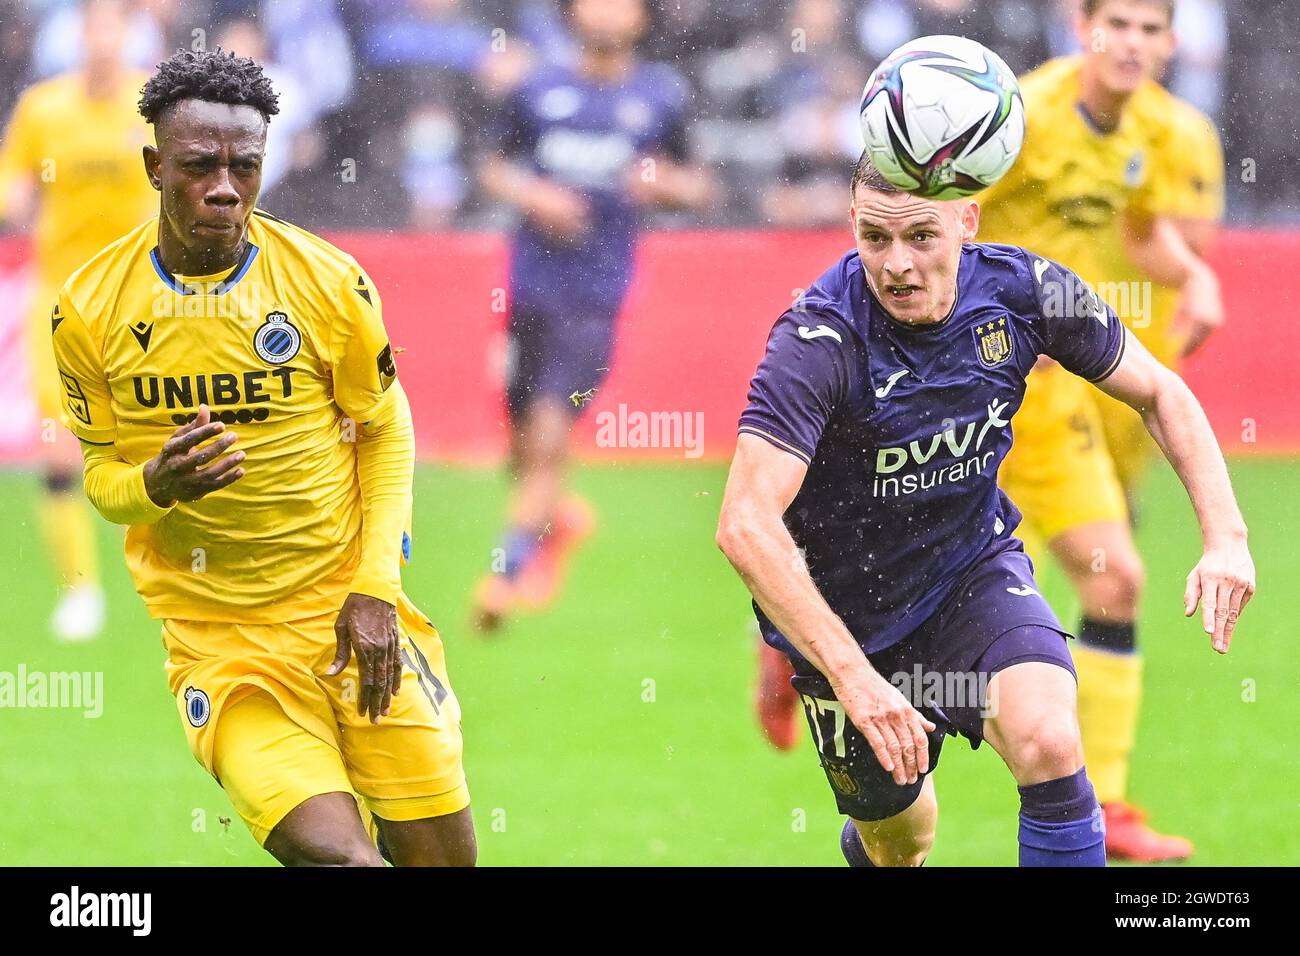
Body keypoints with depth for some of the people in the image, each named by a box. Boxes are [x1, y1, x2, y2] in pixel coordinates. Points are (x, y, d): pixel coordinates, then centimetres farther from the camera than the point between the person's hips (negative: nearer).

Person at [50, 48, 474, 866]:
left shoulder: (329, 282, -6)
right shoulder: (90, 308, -6)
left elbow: (385, 432, 6)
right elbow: (103, 473, 6)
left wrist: (376, 585, -5)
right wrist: (156, 484, -19)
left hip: (349, 609, 2)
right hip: (214, 636, -2)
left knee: (441, 853, 3)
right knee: (333, 856, -22)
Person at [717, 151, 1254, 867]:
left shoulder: (1024, 291, -17)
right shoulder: (820, 340, -30)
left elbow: (1159, 392, -1)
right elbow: (746, 526, -38)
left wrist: (1226, 538, -14)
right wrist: (850, 675, -46)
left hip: (975, 569, 2)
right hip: (847, 606, -2)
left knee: (1049, 742, -26)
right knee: (901, 843, 13)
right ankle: (866, 838, 52)